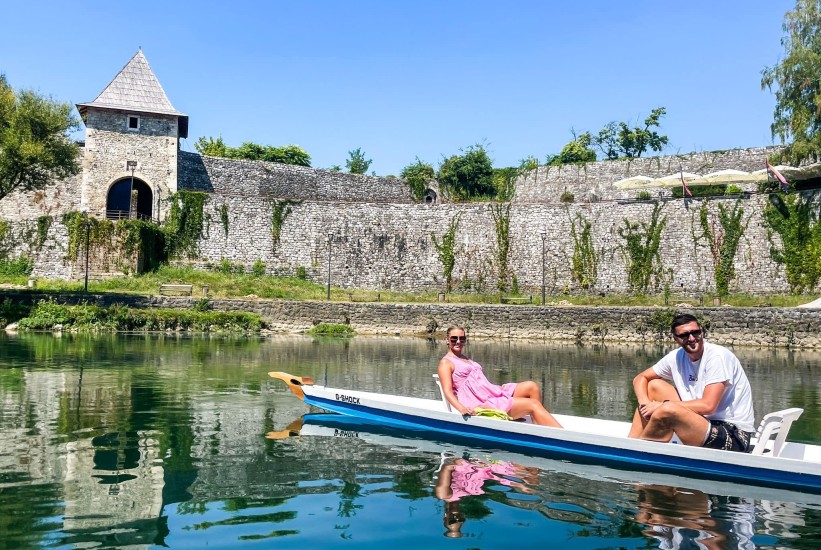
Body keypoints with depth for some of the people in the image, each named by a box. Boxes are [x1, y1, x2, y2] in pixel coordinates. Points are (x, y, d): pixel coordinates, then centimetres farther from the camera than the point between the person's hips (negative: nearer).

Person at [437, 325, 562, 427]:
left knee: (531, 386, -11)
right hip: (481, 404, -8)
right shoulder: (446, 362, 0)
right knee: (533, 404, -17)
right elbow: (447, 391, -12)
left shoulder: (466, 359, 26)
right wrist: (462, 409, -29)